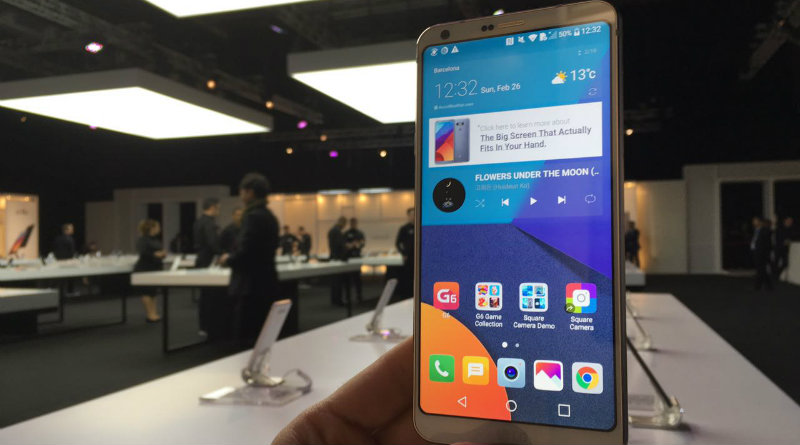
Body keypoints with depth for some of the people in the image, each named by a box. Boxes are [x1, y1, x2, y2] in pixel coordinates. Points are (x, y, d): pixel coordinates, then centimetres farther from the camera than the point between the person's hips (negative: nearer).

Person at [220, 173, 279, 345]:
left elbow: (244, 252, -22)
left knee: (247, 339, -2)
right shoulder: (269, 216, 12)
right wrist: (234, 257, 15)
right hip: (265, 283, 9)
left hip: (251, 286, -9)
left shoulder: (253, 216, -16)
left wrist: (228, 259, -3)